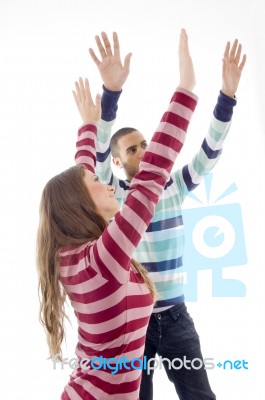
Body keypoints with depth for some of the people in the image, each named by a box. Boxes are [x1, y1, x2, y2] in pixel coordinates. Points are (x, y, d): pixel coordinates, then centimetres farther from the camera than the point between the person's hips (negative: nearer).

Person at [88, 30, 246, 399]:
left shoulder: (175, 186, 3)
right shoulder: (111, 191, -5)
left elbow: (209, 152, -6)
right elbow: (97, 152, -21)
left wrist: (228, 95, -20)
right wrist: (111, 91, -37)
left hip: (175, 315, 3)